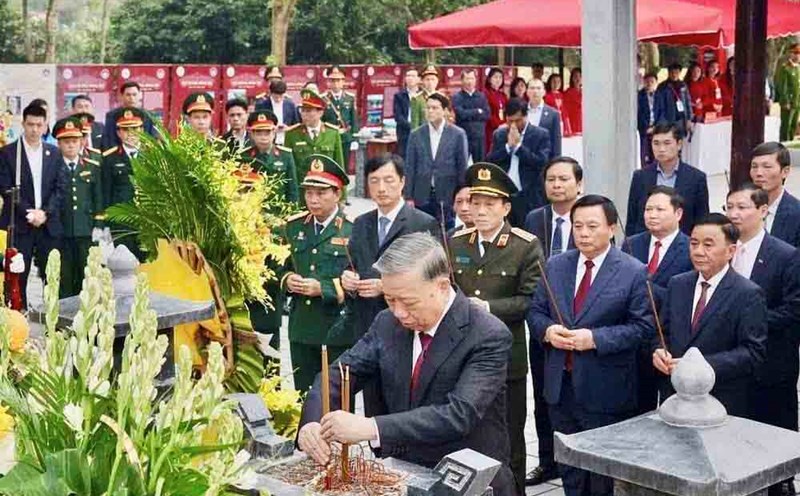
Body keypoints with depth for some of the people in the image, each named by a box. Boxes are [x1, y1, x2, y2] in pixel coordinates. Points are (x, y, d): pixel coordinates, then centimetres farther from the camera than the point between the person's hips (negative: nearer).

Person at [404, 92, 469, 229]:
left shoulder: (458, 134, 0)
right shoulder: (416, 135, 5)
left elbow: (462, 167, 1)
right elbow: (410, 167, 5)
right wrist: (408, 196, 1)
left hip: (448, 197, -2)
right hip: (422, 197, 2)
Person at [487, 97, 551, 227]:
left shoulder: (541, 135, 0)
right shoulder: (499, 135, 12)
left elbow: (542, 162, -12)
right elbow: (489, 162, 3)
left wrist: (518, 145, -10)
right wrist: (508, 146, -8)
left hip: (530, 198, -3)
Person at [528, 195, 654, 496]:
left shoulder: (634, 273, -8)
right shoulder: (555, 266, 7)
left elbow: (643, 326, -12)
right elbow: (535, 311, 11)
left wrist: (595, 338, -22)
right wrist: (547, 330, -12)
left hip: (605, 391, -4)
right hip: (560, 384, 5)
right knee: (568, 465, 17)